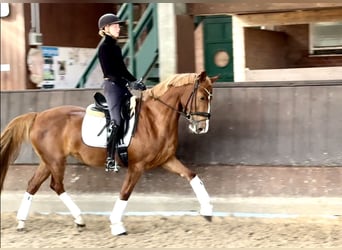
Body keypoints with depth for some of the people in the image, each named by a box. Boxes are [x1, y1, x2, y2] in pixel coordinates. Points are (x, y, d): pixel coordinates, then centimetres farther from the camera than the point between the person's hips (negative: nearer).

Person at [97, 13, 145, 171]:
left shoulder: (115, 47, 16)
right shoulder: (104, 47, -10)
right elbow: (109, 72, -17)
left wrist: (136, 81, 7)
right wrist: (129, 83, -21)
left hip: (121, 85, 9)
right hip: (111, 85, -9)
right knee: (116, 120, -17)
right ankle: (110, 159, -18)